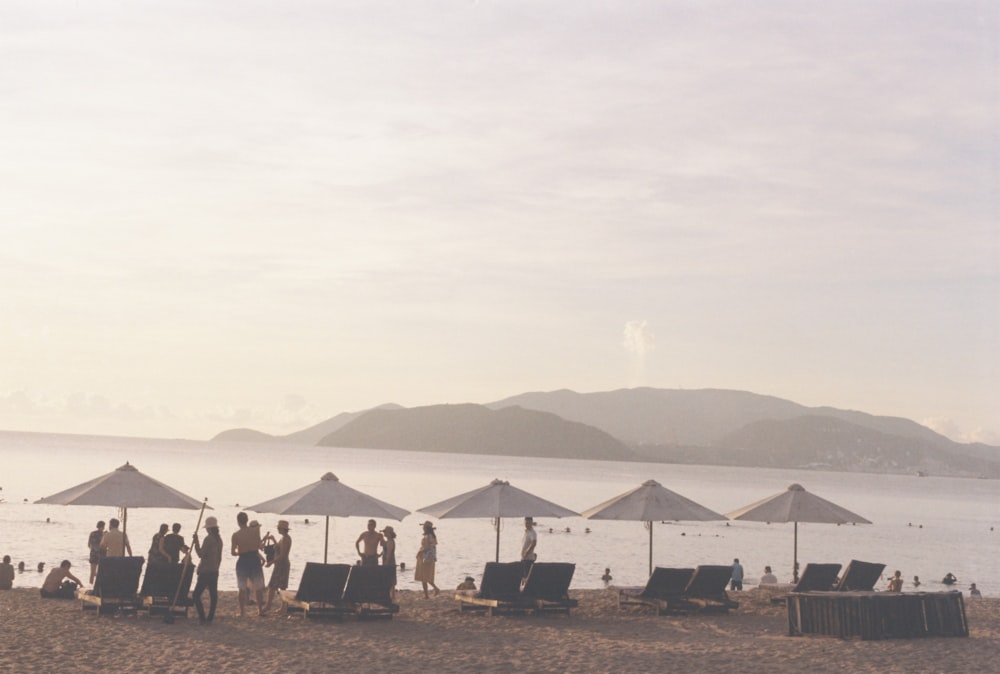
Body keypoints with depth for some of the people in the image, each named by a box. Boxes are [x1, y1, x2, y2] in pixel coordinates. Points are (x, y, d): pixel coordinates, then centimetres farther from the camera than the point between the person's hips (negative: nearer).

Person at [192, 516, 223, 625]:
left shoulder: (209, 539, -14)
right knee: (213, 595, 7)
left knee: (196, 595, -4)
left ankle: (202, 618, -10)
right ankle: (210, 619, 9)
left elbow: (201, 554, -16)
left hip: (205, 572, -9)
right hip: (214, 571, 9)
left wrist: (196, 542, -13)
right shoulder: (219, 539, 12)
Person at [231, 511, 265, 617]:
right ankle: (260, 610, 16)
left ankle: (242, 611, 8)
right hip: (255, 560, 1)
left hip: (243, 561, -1)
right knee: (258, 588, 12)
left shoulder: (236, 535, -9)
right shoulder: (255, 530, -6)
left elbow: (233, 552, -5)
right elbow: (259, 546, -4)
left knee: (242, 588, 8)